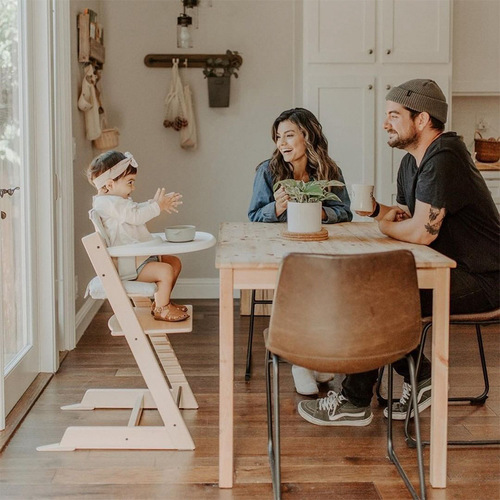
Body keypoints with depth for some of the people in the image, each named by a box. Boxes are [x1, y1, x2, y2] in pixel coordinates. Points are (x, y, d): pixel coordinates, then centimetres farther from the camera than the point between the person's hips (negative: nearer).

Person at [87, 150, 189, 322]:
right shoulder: (109, 203, -18)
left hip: (138, 256, 12)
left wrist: (155, 203, 9)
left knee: (175, 262, 17)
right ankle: (161, 310, -7)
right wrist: (157, 206, -14)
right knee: (165, 271, -25)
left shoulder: (117, 201, 18)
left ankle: (161, 301, 25)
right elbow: (136, 216, -24)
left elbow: (137, 210, 24)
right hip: (126, 264, -12)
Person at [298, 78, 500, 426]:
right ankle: (418, 378, 7)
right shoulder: (413, 162, 12)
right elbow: (406, 216, 16)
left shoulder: (444, 159, -21)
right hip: (452, 269, 10)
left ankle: (355, 402, -6)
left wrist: (385, 227, -7)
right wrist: (378, 210, -6)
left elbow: (420, 232, -27)